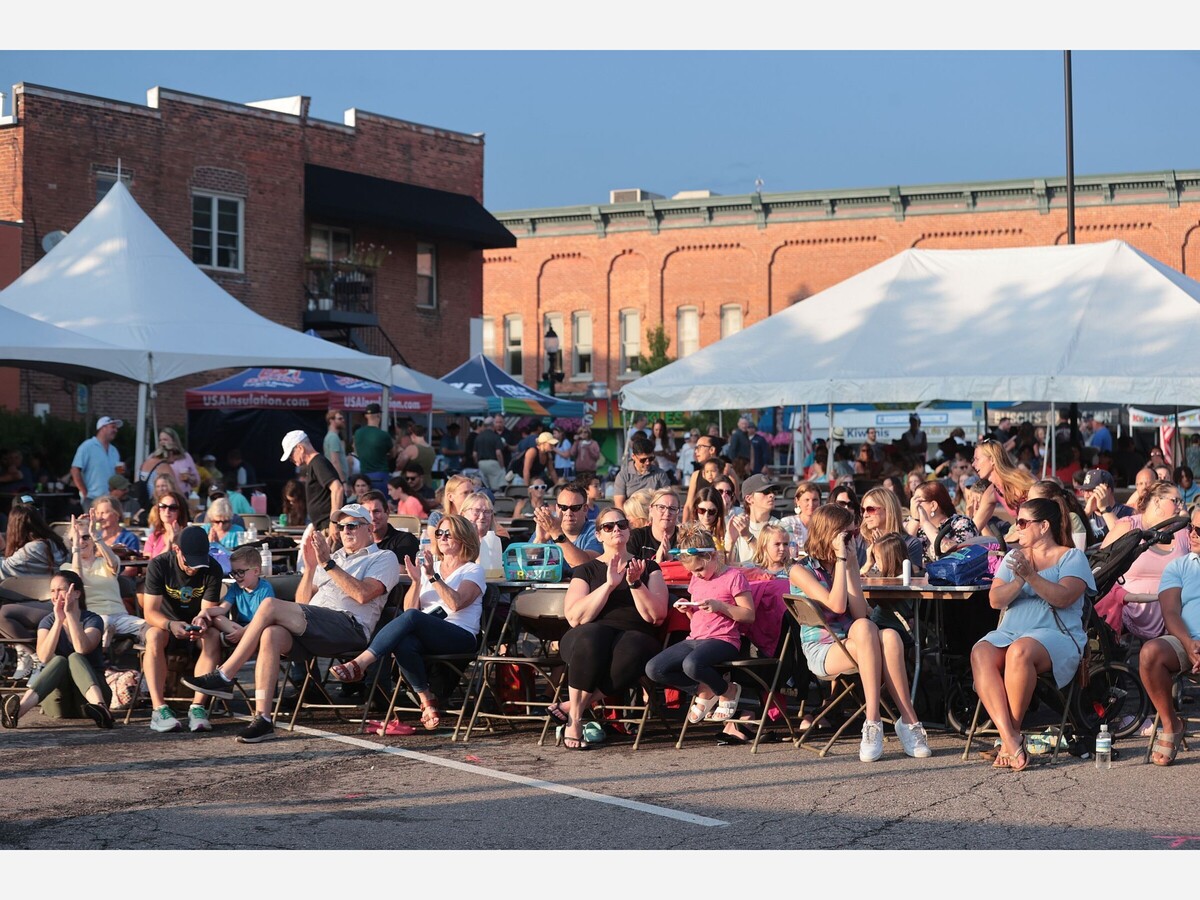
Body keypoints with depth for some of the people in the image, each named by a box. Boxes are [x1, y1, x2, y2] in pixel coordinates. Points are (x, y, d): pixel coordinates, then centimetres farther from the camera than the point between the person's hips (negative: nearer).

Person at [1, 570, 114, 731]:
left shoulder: (92, 620, -2)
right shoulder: (48, 622, 5)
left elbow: (82, 649, -24)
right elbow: (44, 656, -14)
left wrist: (70, 614, -24)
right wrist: (59, 620, -20)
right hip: (61, 692, 2)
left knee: (74, 657, -29)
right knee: (60, 661, -29)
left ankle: (99, 705, -59)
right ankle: (21, 707, -55)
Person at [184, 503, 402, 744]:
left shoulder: (384, 558, 13)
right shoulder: (334, 557, 33)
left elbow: (362, 594, -8)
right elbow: (302, 602, 23)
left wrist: (327, 564, -9)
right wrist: (310, 567, 8)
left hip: (350, 627, -6)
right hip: (313, 630, 6)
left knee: (271, 605, -24)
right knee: (271, 635, -30)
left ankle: (223, 677, -19)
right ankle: (262, 719, -33)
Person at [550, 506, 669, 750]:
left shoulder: (648, 567, 17)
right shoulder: (586, 570, 15)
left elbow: (657, 617, 3)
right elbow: (575, 618, -3)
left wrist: (635, 583, -9)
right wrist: (609, 585, -9)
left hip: (636, 636, 0)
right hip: (592, 637, 0)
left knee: (631, 651, -38)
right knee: (592, 635, -39)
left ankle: (572, 707, -23)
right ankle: (574, 719, -28)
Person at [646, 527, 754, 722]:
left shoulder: (733, 576, -4)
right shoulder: (696, 579, 18)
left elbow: (749, 615, -8)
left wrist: (720, 606, -18)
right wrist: (688, 609, 4)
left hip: (723, 640, -7)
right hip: (693, 640, 7)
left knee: (691, 664, -38)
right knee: (653, 669, -13)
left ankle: (728, 691, -6)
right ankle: (703, 690, 3)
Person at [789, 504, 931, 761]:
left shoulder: (847, 565, 15)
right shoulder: (801, 571, -1)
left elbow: (860, 612, -1)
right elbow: (836, 605, -18)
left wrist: (849, 565, -4)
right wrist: (841, 560, -12)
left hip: (852, 643, 4)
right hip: (821, 651, -4)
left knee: (889, 636, -30)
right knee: (864, 629, -35)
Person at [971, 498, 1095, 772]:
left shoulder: (1072, 557, 9)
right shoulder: (1013, 557, 23)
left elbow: (1063, 597, -10)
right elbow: (995, 600, 9)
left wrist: (1031, 576, -20)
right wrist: (1018, 581, -9)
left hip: (1056, 635, -4)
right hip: (1009, 632, 4)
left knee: (1020, 651, -38)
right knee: (980, 653, -30)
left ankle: (1013, 732, -25)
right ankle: (1009, 737, -38)